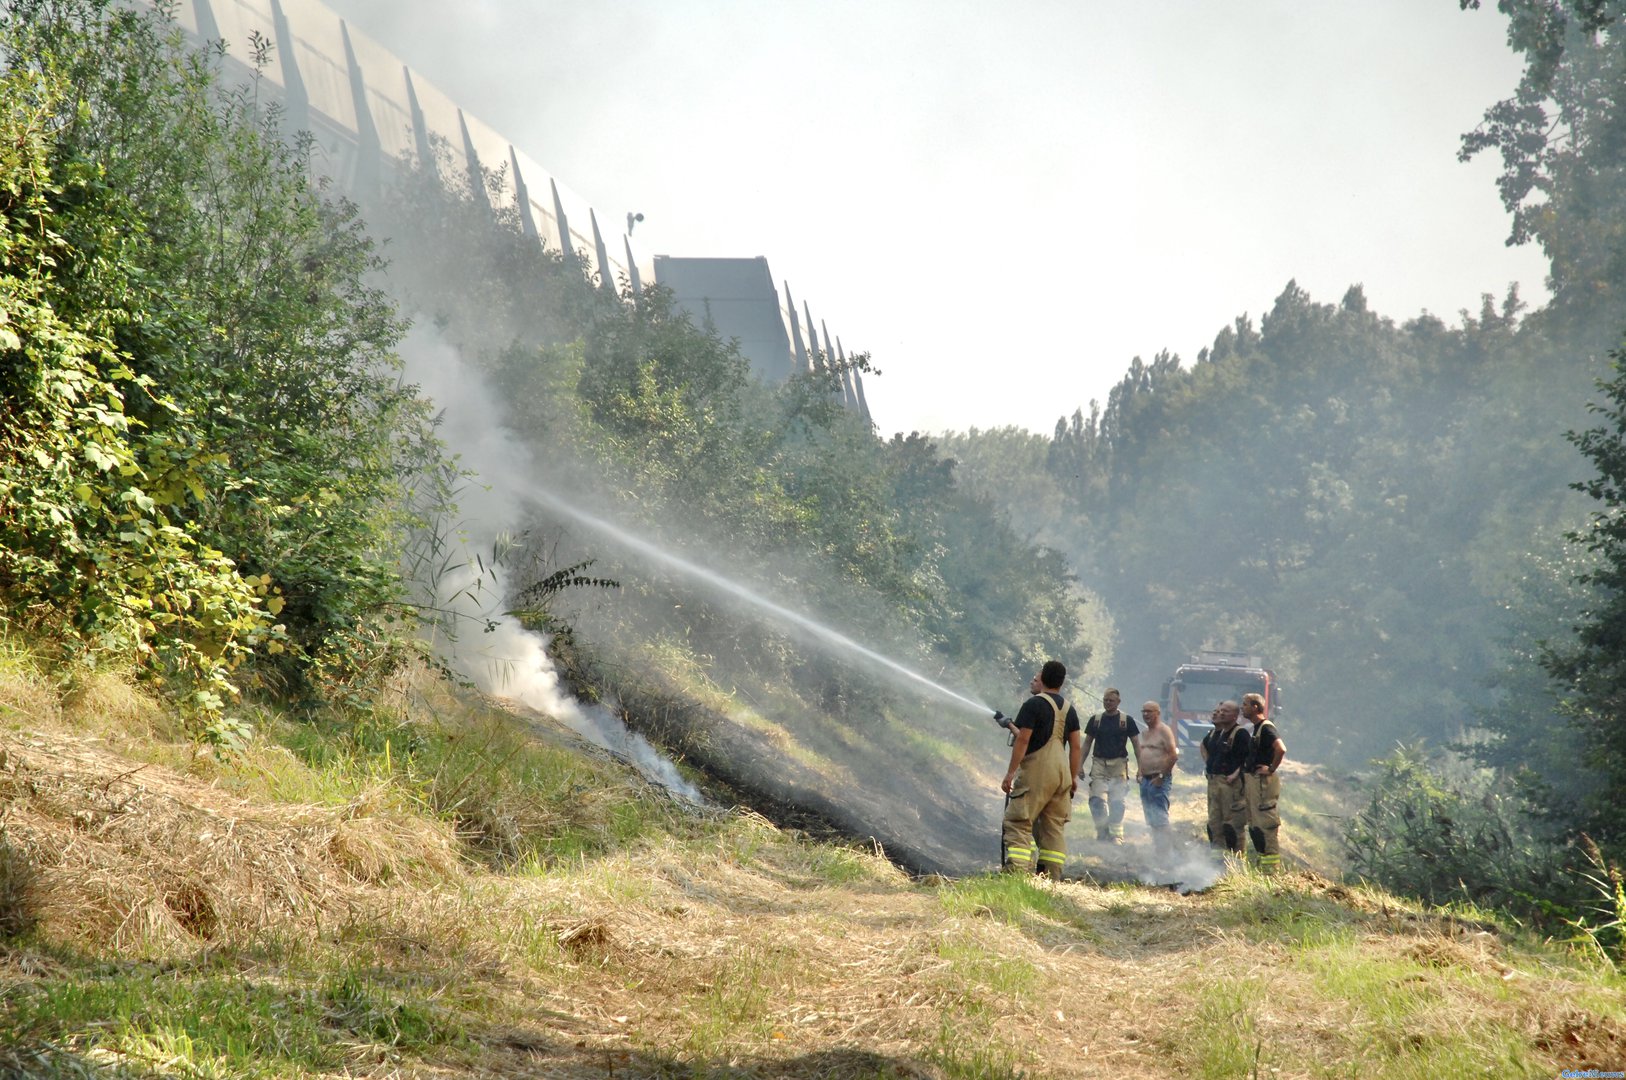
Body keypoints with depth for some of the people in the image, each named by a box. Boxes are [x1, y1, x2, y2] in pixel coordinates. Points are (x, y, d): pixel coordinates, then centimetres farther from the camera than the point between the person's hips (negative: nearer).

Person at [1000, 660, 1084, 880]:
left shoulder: (1034, 704, -8)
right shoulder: (1068, 709, 13)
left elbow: (1023, 740, -13)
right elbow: (1076, 746, 12)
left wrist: (1010, 773, -11)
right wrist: (1073, 777, 18)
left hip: (1036, 771, -7)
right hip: (1061, 771, 7)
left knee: (1018, 823, -7)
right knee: (1054, 826, 11)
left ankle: (1017, 872, -21)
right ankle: (1053, 877, 9)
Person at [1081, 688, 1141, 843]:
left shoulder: (1126, 721, 3)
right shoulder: (1095, 720, 8)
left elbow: (1136, 744, 6)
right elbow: (1087, 743, 14)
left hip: (1118, 765, -1)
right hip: (1099, 764, 1)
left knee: (1117, 802, -1)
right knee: (1097, 799, -9)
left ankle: (1116, 835, 5)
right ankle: (1102, 831, 5)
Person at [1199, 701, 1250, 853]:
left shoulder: (1240, 733, -11)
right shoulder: (1215, 733, 13)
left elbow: (1249, 758, -17)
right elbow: (1203, 747, 34)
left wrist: (1236, 774, -20)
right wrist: (1207, 764, 23)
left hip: (1231, 783, -9)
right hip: (1213, 782, 9)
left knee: (1233, 821, -7)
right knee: (1214, 821, 12)